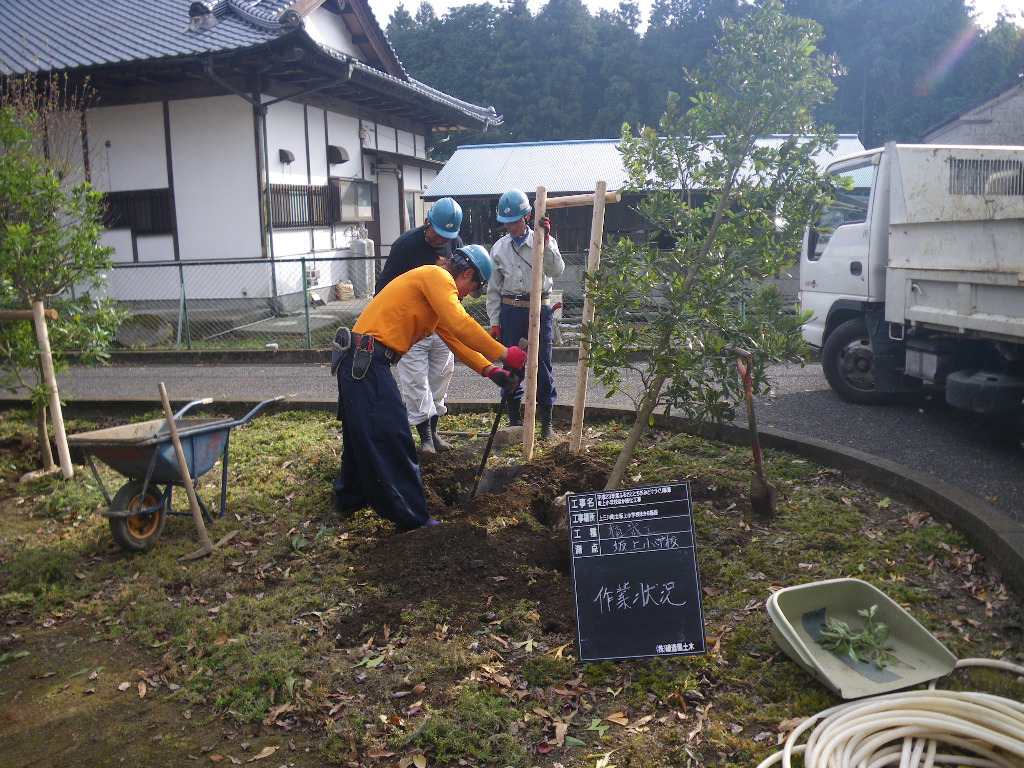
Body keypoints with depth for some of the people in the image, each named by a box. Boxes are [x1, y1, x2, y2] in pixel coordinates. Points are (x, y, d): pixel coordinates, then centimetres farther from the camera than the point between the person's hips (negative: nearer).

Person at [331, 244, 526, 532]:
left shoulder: (437, 284, 23)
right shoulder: (437, 276, -9)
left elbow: (455, 339, 20)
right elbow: (461, 325, -22)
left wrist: (490, 371, 10)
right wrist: (503, 354, -14)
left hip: (360, 360, 11)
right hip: (366, 360, -11)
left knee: (362, 434, 23)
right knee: (391, 439, -6)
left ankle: (349, 498, 38)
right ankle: (412, 518, 0)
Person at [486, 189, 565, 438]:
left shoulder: (542, 242, 1)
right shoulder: (499, 248, 6)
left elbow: (557, 270, -15)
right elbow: (493, 289, 9)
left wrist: (546, 241, -23)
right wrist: (494, 321, 4)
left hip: (539, 309, -2)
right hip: (510, 312, 2)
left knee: (542, 366, 1)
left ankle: (546, 422, 13)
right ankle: (515, 421, 19)